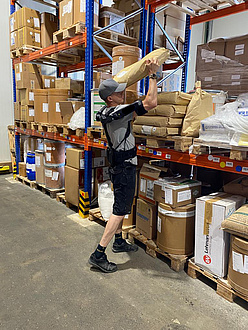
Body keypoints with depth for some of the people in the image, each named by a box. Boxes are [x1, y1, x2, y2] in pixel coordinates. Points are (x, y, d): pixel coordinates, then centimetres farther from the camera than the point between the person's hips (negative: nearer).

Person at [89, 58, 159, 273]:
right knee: (120, 210, -5)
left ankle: (119, 242, 34)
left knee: (121, 206, 20)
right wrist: (153, 74, -15)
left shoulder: (106, 112, 6)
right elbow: (151, 103, -24)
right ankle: (98, 254, 1)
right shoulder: (119, 112, -21)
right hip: (125, 168, -10)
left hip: (118, 165, 10)